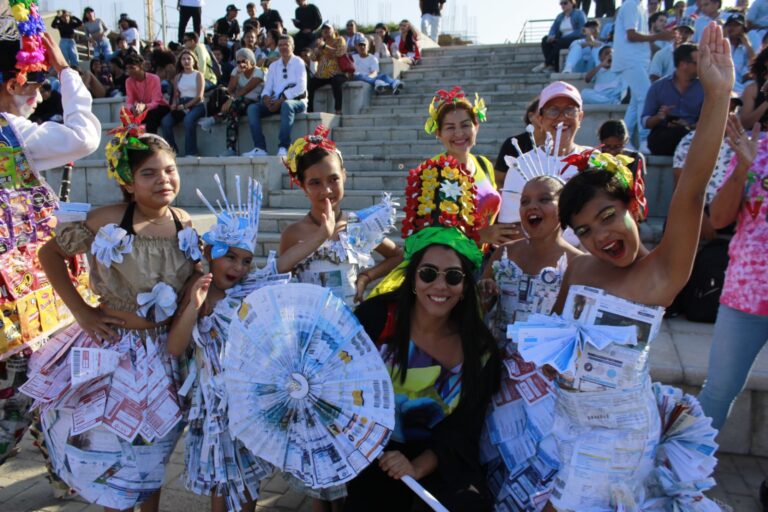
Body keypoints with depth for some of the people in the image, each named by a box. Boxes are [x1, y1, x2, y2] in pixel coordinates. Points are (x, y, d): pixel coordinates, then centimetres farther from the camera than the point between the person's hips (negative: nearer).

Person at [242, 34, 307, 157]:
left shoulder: (298, 62, 5)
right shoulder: (273, 65, 21)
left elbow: (301, 87, -9)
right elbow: (267, 87, 14)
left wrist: (281, 100, -18)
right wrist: (266, 98, -12)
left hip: (296, 101, -5)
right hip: (276, 102, 5)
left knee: (286, 105, -39)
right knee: (252, 108, -17)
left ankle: (284, 147, -42)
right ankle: (260, 148, -28)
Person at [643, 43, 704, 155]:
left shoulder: (704, 87, 9)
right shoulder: (658, 87, 8)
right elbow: (646, 122, 7)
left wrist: (690, 127, -19)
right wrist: (658, 117, -14)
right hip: (661, 138, -1)